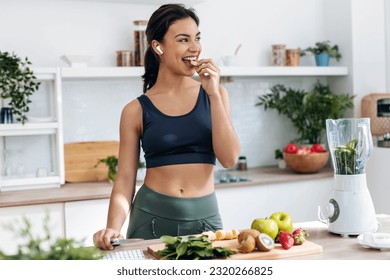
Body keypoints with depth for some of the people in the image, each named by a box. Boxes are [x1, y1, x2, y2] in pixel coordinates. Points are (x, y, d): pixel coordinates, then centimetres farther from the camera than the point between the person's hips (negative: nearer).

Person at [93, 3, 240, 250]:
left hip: (205, 217, 2)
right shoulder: (136, 110, -2)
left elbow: (230, 159, -7)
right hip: (151, 217, -1)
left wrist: (213, 94, -11)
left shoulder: (214, 94, 2)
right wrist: (113, 228, -16)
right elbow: (125, 179, -1)